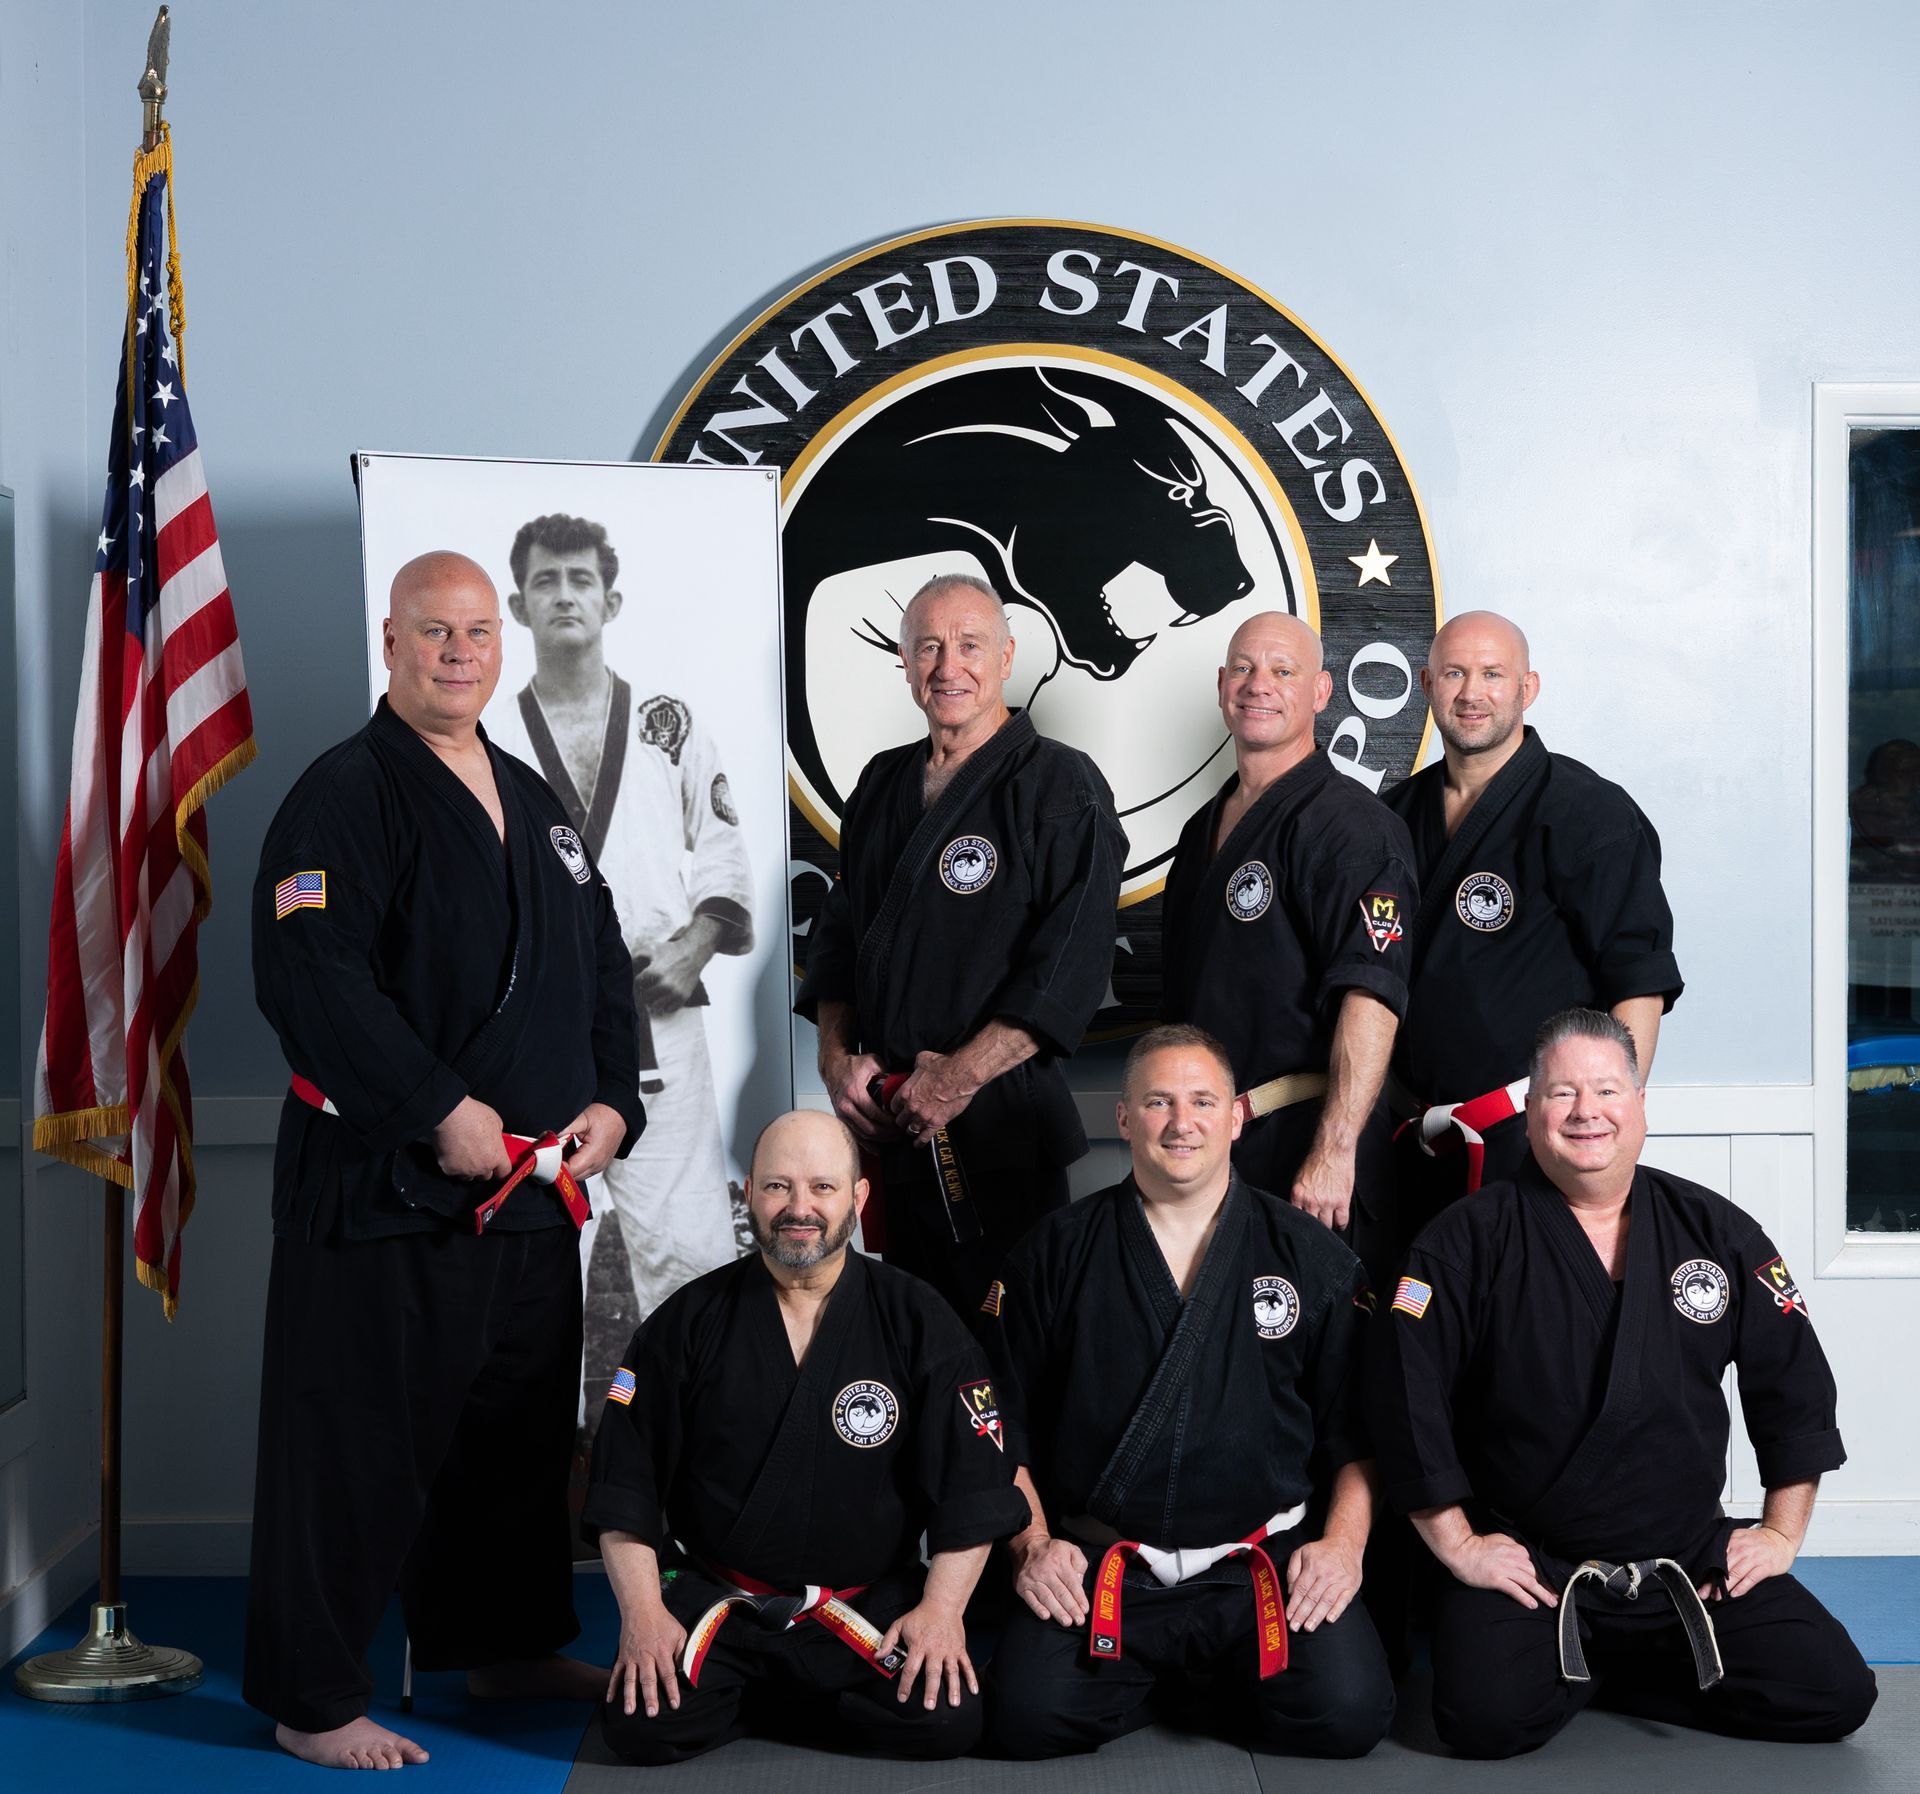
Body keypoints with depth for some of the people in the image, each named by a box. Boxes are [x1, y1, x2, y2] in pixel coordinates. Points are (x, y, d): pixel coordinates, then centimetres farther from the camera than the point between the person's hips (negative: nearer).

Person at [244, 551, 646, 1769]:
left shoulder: (536, 804, 16)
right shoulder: (347, 793, -8)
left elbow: (604, 966, 21)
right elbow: (309, 978, -19)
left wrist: (612, 1102, 6)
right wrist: (439, 1111, -20)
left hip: (536, 1187, 8)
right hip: (384, 1184, -8)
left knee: (521, 1425, 17)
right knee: (354, 1441, -3)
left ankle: (508, 1644, 34)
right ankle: (312, 1700, 9)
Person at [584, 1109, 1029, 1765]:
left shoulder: (917, 1323, -1)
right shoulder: (690, 1322, 1)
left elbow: (974, 1485, -1)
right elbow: (625, 1483, 2)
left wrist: (942, 1608, -12)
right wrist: (642, 1611, -9)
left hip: (870, 1602, 1)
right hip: (712, 1598, 0)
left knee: (948, 1719, -22)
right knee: (641, 1726, -23)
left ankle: (760, 1702, 4)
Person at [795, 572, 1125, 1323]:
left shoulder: (1060, 785, -8)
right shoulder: (883, 786, 13)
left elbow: (1069, 965, -16)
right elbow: (837, 936, 17)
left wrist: (959, 1076, -19)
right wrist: (837, 1056, 1)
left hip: (1002, 1123, -6)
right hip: (885, 1120, 6)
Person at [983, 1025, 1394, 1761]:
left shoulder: (1312, 1257, 7)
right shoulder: (1054, 1255, 7)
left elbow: (1358, 1429, 9)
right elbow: (1006, 1428, 9)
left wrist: (1344, 1542, -4)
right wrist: (1032, 1544, -2)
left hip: (1267, 1557, 1)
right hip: (1097, 1560, 0)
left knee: (1347, 1712, -24)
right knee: (1029, 1716, -24)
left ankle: (1186, 1684, 8)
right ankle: (1146, 1677, 11)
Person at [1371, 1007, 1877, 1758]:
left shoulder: (1716, 1231, 4)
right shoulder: (1470, 1242, -6)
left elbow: (1793, 1383, 10)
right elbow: (1410, 1400, -8)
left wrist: (1782, 1532, 6)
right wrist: (1457, 1546, -9)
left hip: (1696, 1565, 3)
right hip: (1528, 1570, -3)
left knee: (1835, 1694, -11)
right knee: (1487, 1718, -26)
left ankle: (1617, 1669, 11)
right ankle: (1573, 1664, 10)